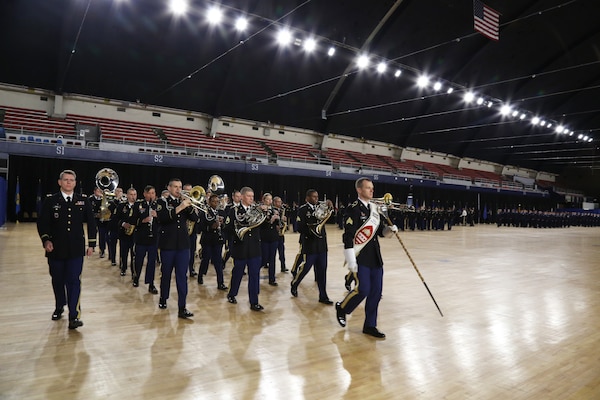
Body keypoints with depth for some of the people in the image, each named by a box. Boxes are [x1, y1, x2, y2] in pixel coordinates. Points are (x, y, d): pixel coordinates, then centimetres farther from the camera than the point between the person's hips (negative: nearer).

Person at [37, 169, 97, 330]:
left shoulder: (83, 201, 4)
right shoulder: (50, 201, 2)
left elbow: (91, 223, 6)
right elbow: (42, 223, 1)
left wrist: (91, 244, 3)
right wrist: (46, 240, -15)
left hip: (76, 249, -1)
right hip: (56, 249, 1)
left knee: (74, 281, -5)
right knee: (58, 280, 13)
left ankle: (74, 315, -3)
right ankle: (59, 307, 35)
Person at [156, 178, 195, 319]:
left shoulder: (184, 202, 10)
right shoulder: (163, 202, -1)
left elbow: (194, 218, 0)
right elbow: (161, 218, -21)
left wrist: (188, 206, -15)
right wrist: (179, 208, -28)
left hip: (183, 244, 2)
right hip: (167, 244, -2)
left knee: (182, 276, -2)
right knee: (166, 274, 12)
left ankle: (182, 308, -2)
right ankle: (163, 299, 34)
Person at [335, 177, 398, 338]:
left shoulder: (374, 208, 12)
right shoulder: (353, 209, -12)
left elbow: (381, 230, 20)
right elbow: (348, 236, -17)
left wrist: (390, 229, -3)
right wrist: (351, 261, -20)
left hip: (375, 256, 8)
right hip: (360, 257, -7)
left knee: (376, 292, 7)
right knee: (363, 290, -9)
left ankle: (370, 326, 20)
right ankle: (342, 308, 20)